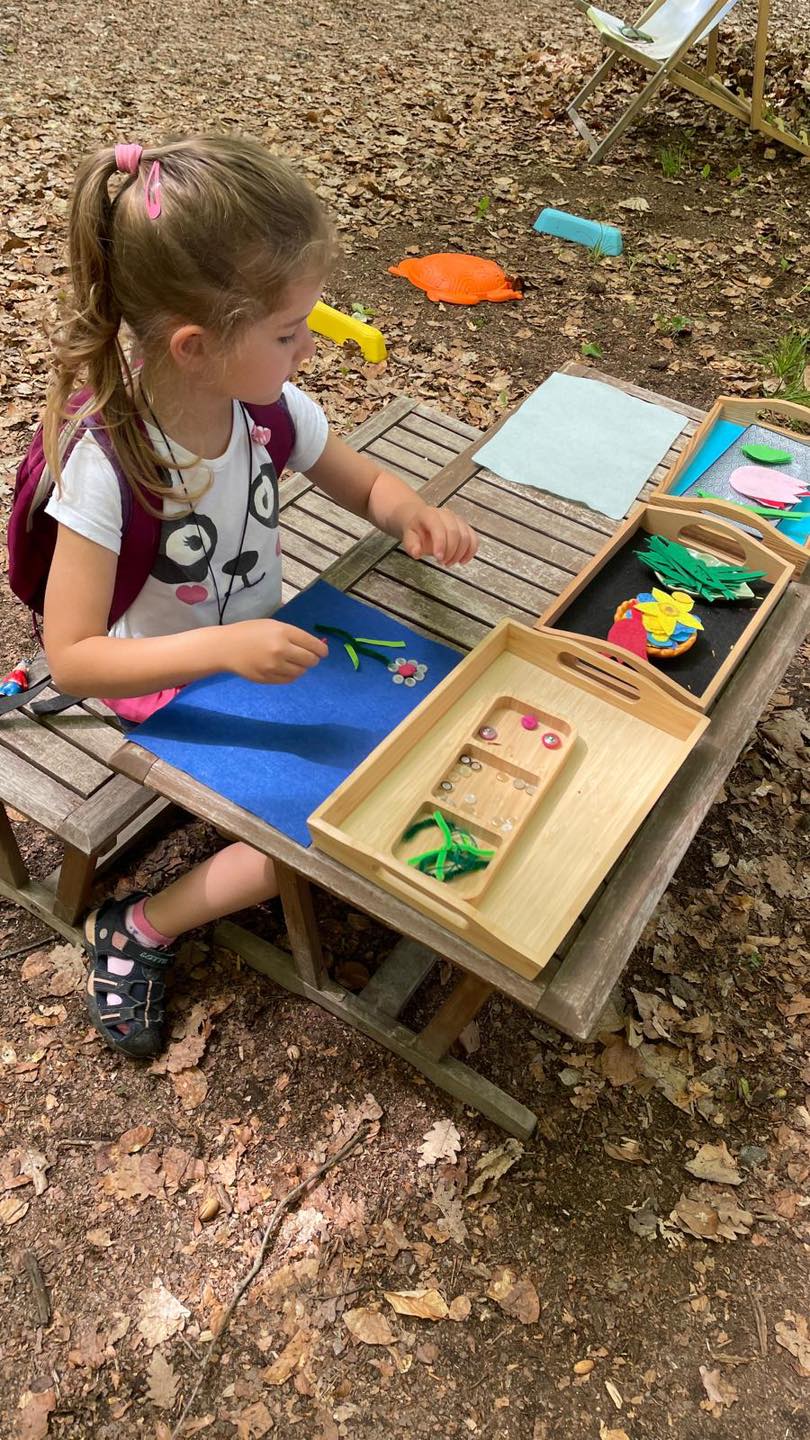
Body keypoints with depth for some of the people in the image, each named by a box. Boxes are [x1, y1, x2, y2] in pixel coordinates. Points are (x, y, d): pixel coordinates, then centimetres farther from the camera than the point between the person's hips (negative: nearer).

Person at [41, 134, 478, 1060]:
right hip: (169, 694, -6)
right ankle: (141, 929, 4)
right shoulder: (107, 465, -27)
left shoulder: (270, 407, -12)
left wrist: (414, 514, -18)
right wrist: (222, 648, -38)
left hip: (263, 649, 6)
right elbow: (70, 659, -26)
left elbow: (366, 485, 5)